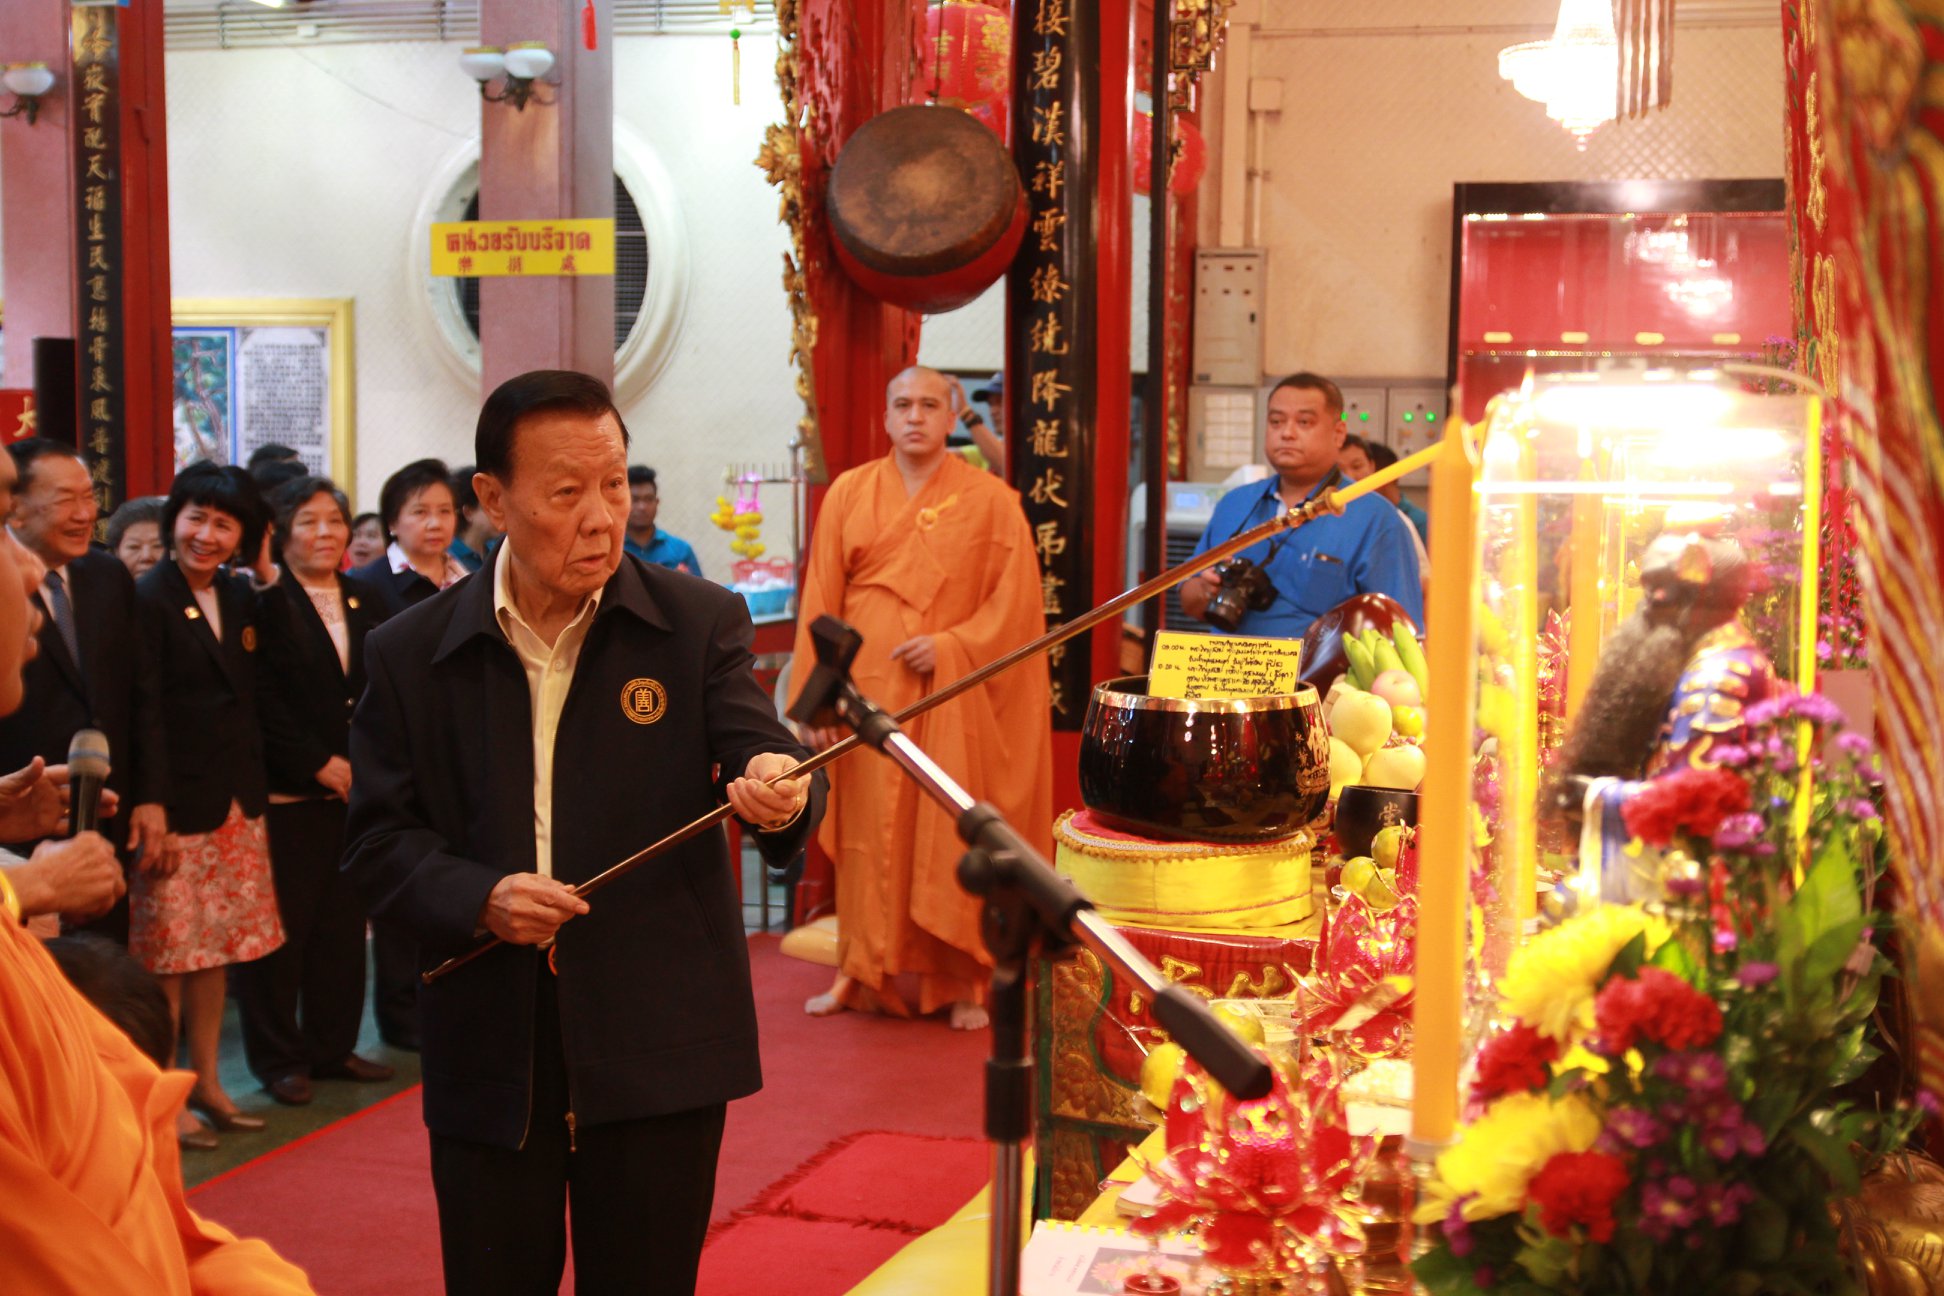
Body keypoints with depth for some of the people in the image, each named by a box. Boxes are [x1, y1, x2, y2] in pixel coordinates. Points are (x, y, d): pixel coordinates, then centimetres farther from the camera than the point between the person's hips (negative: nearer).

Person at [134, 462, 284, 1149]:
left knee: (216, 948, 14)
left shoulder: (240, 596, 9)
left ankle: (207, 1081, 25)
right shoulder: (147, 598, -11)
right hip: (176, 808, -6)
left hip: (235, 803, 6)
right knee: (167, 957, 1)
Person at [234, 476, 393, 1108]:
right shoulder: (265, 603, -7)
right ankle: (279, 1058, 11)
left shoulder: (364, 600, 13)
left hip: (355, 788, 6)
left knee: (344, 924, 11)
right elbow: (263, 702, -12)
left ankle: (332, 1047, 22)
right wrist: (319, 764, -13)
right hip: (286, 794, -6)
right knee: (282, 928, -1)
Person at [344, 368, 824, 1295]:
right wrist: (477, 898, -16)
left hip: (658, 1050, -1)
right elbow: (379, 839, 3)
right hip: (488, 1054, 1)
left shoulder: (700, 624, -1)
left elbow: (762, 760, -10)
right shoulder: (410, 654, 2)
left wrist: (781, 795, -34)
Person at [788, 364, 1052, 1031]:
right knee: (870, 834, 4)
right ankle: (861, 972, 14)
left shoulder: (990, 499, 2)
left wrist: (951, 646, -13)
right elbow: (820, 601, 4)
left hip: (954, 697, -1)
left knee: (952, 837, 0)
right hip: (868, 692, 1)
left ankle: (961, 981, 9)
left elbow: (1015, 599, -2)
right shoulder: (850, 493, 6)